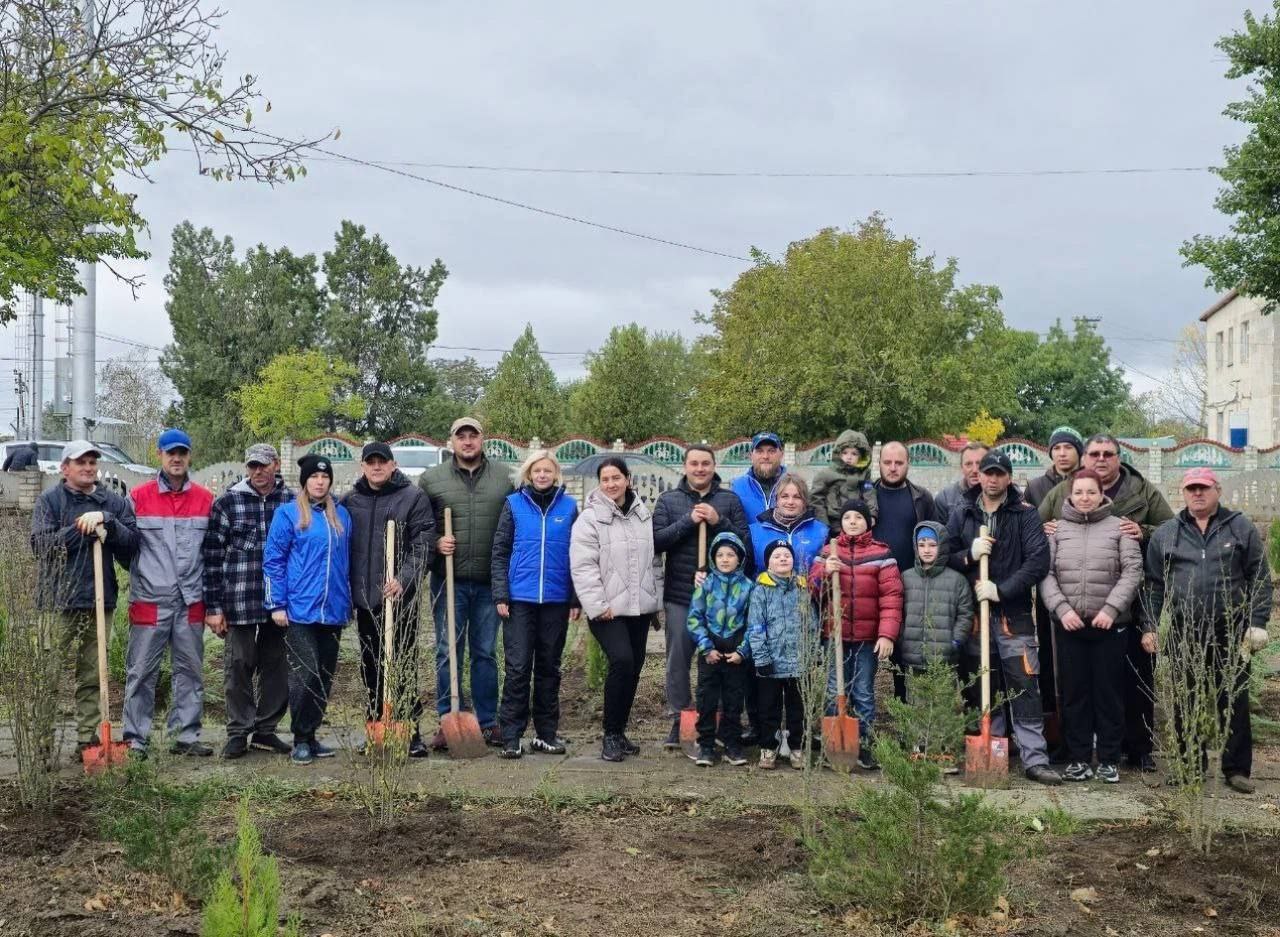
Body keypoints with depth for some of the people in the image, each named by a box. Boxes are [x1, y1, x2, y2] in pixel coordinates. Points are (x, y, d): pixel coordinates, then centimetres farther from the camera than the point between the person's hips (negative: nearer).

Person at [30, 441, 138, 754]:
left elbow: (132, 539, 0)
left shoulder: (113, 502, 11)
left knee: (92, 675, 10)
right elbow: (41, 543, -7)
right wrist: (82, 529, -13)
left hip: (99, 599, 3)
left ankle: (88, 738, 17)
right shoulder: (49, 500, 3)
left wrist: (105, 521, -14)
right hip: (59, 600, -3)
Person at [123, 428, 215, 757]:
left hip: (191, 601, 2)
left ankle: (186, 736, 17)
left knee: (191, 670, 8)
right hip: (150, 600, -2)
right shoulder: (139, 497, 1)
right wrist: (142, 574, -6)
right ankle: (134, 738, 8)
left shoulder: (206, 499, 7)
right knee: (141, 671, 1)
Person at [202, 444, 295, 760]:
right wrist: (213, 606, -4)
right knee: (239, 667, 4)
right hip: (239, 602, -2)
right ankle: (238, 733, 15)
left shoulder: (292, 502, 6)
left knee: (278, 667, 8)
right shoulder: (227, 502, 0)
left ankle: (266, 730, 21)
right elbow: (212, 555, 0)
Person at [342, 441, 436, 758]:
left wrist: (404, 579, -19)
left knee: (403, 667, -4)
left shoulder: (414, 497, -2)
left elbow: (423, 545, -7)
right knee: (370, 669, 12)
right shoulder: (350, 501, 11)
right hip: (364, 599, 5)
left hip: (401, 598, -5)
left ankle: (411, 733, 2)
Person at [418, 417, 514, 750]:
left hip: (489, 582, 1)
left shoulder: (504, 481, 7)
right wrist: (435, 543, -12)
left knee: (486, 653, 9)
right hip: (449, 581, -1)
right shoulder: (431, 479, 3)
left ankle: (488, 722, 17)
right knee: (448, 652, 3)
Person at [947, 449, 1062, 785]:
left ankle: (1035, 759, -3)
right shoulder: (962, 514, 9)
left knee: (1025, 688, -5)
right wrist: (969, 555, -12)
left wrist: (1002, 590, -15)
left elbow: (1038, 561, -9)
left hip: (1015, 614, -2)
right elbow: (943, 556, 9)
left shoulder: (1025, 514, 1)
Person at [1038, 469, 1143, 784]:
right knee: (1074, 692, 6)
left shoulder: (1119, 528, 3)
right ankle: (1078, 758, 16)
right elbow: (1045, 574, 2)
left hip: (1110, 625, -1)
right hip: (1069, 625, 1)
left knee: (1109, 692, 4)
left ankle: (1109, 760, 14)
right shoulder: (1057, 529, 7)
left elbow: (1133, 571, -3)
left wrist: (1111, 608, -13)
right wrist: (1062, 609, -11)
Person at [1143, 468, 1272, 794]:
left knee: (1235, 700, 4)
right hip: (1182, 633, 1)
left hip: (1230, 633, -1)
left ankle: (1237, 769, 13)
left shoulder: (1241, 528, 5)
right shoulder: (1165, 534, 8)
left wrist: (1257, 623, -4)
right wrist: (1149, 627, 3)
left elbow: (1259, 580, 3)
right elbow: (1154, 585, 9)